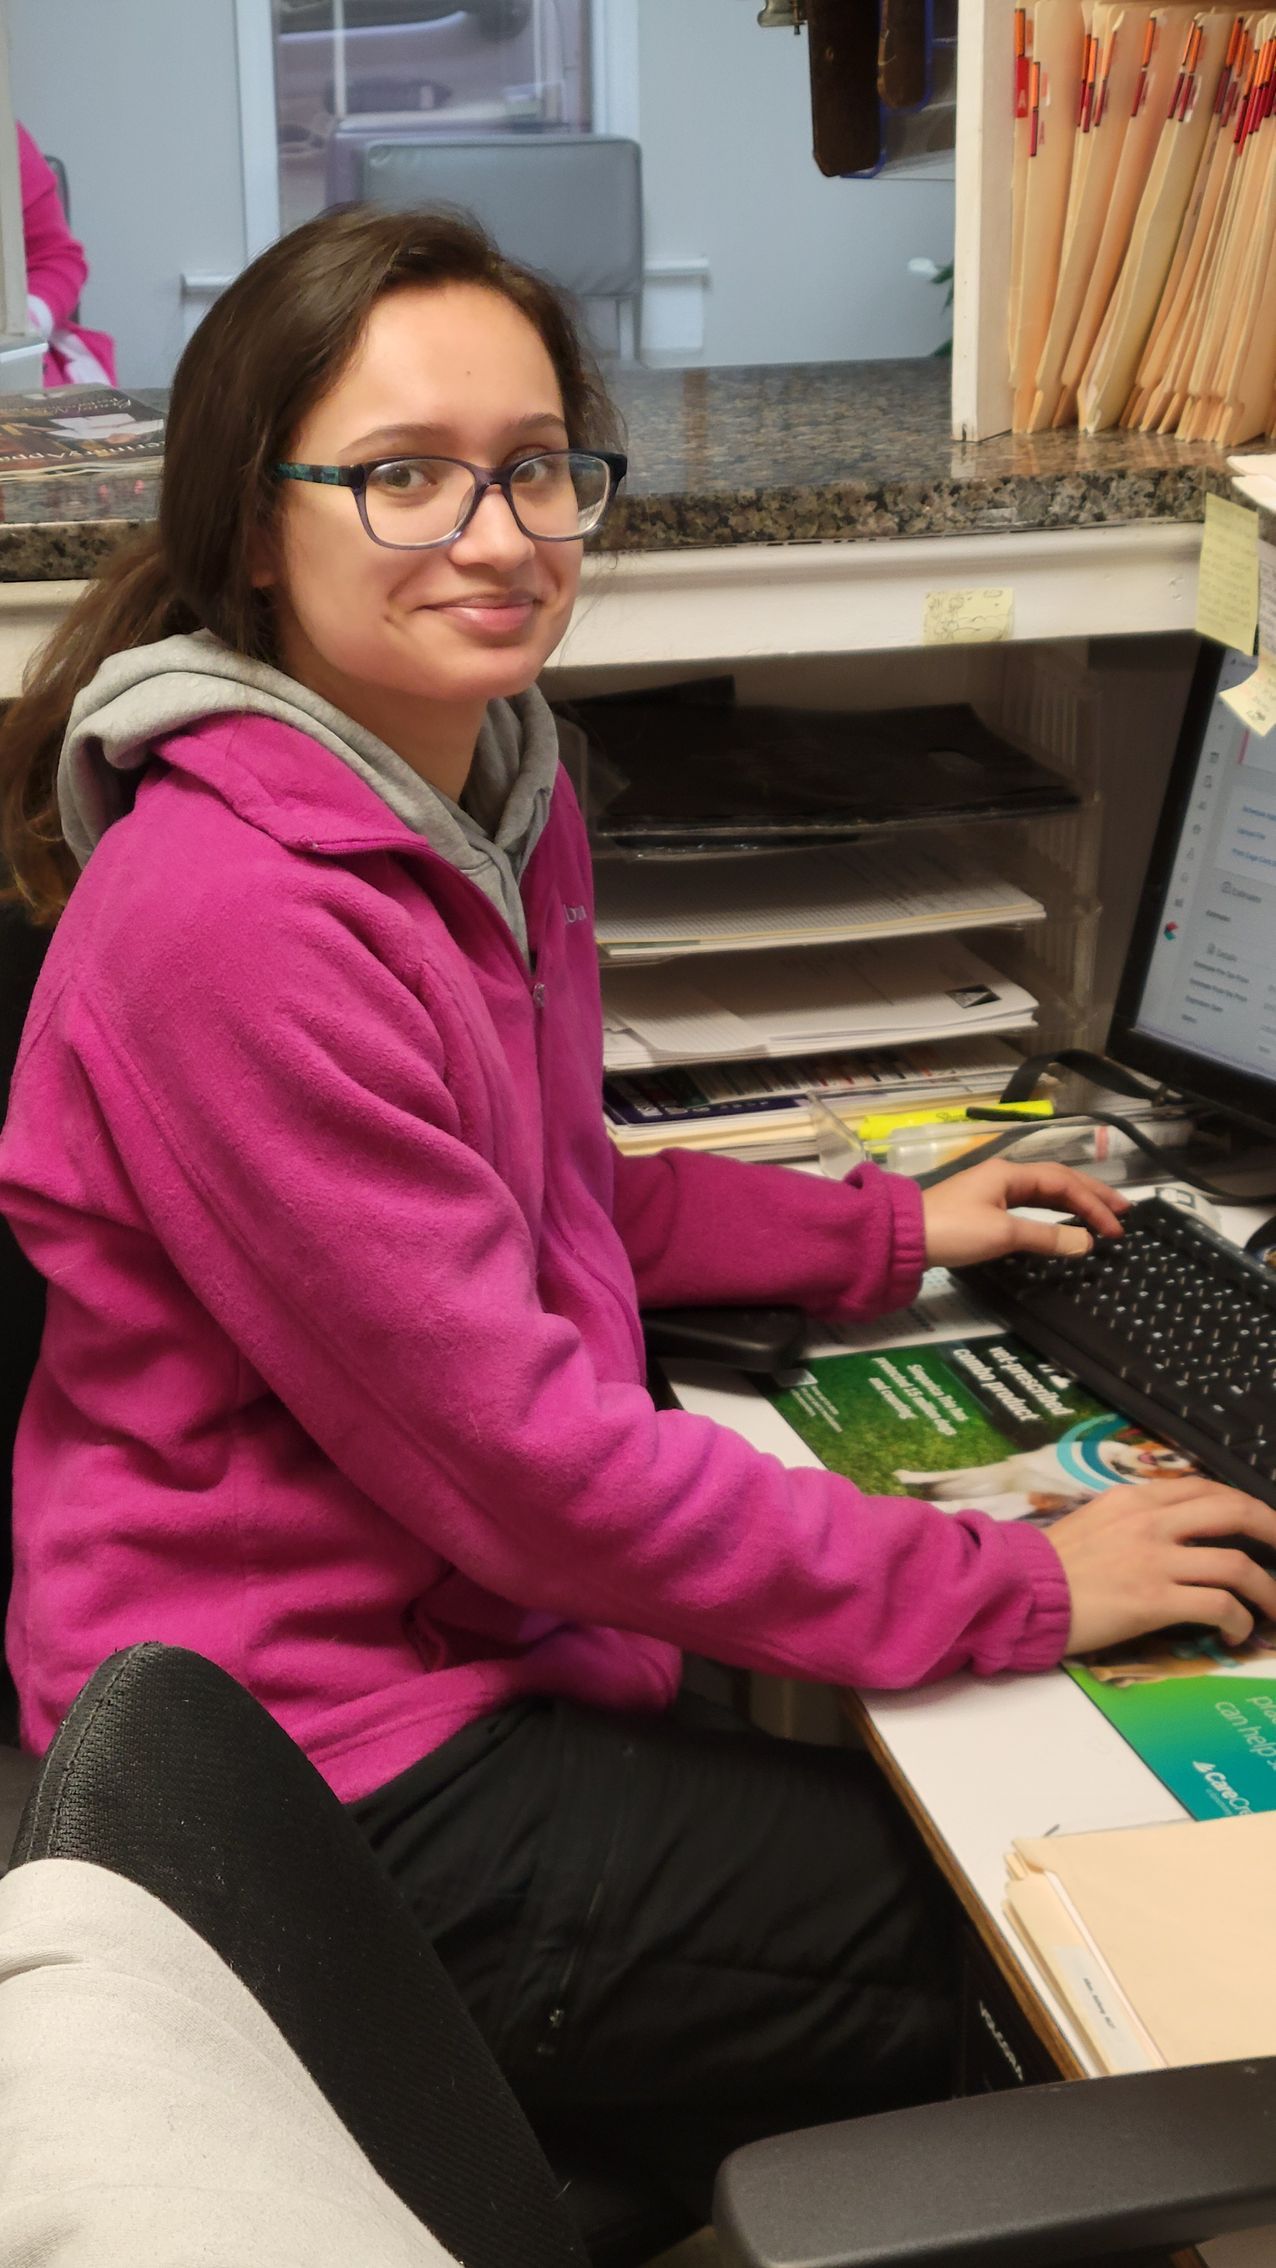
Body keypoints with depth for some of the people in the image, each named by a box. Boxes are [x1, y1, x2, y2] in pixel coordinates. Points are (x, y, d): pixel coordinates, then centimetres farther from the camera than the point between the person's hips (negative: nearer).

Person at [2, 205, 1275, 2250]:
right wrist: (1019, 1586, -19)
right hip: (321, 1779, -8)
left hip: (458, 1642, 9)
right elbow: (519, 1458, -25)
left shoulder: (499, 792, 4)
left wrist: (893, 1231, 11)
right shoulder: (229, 920, -26)